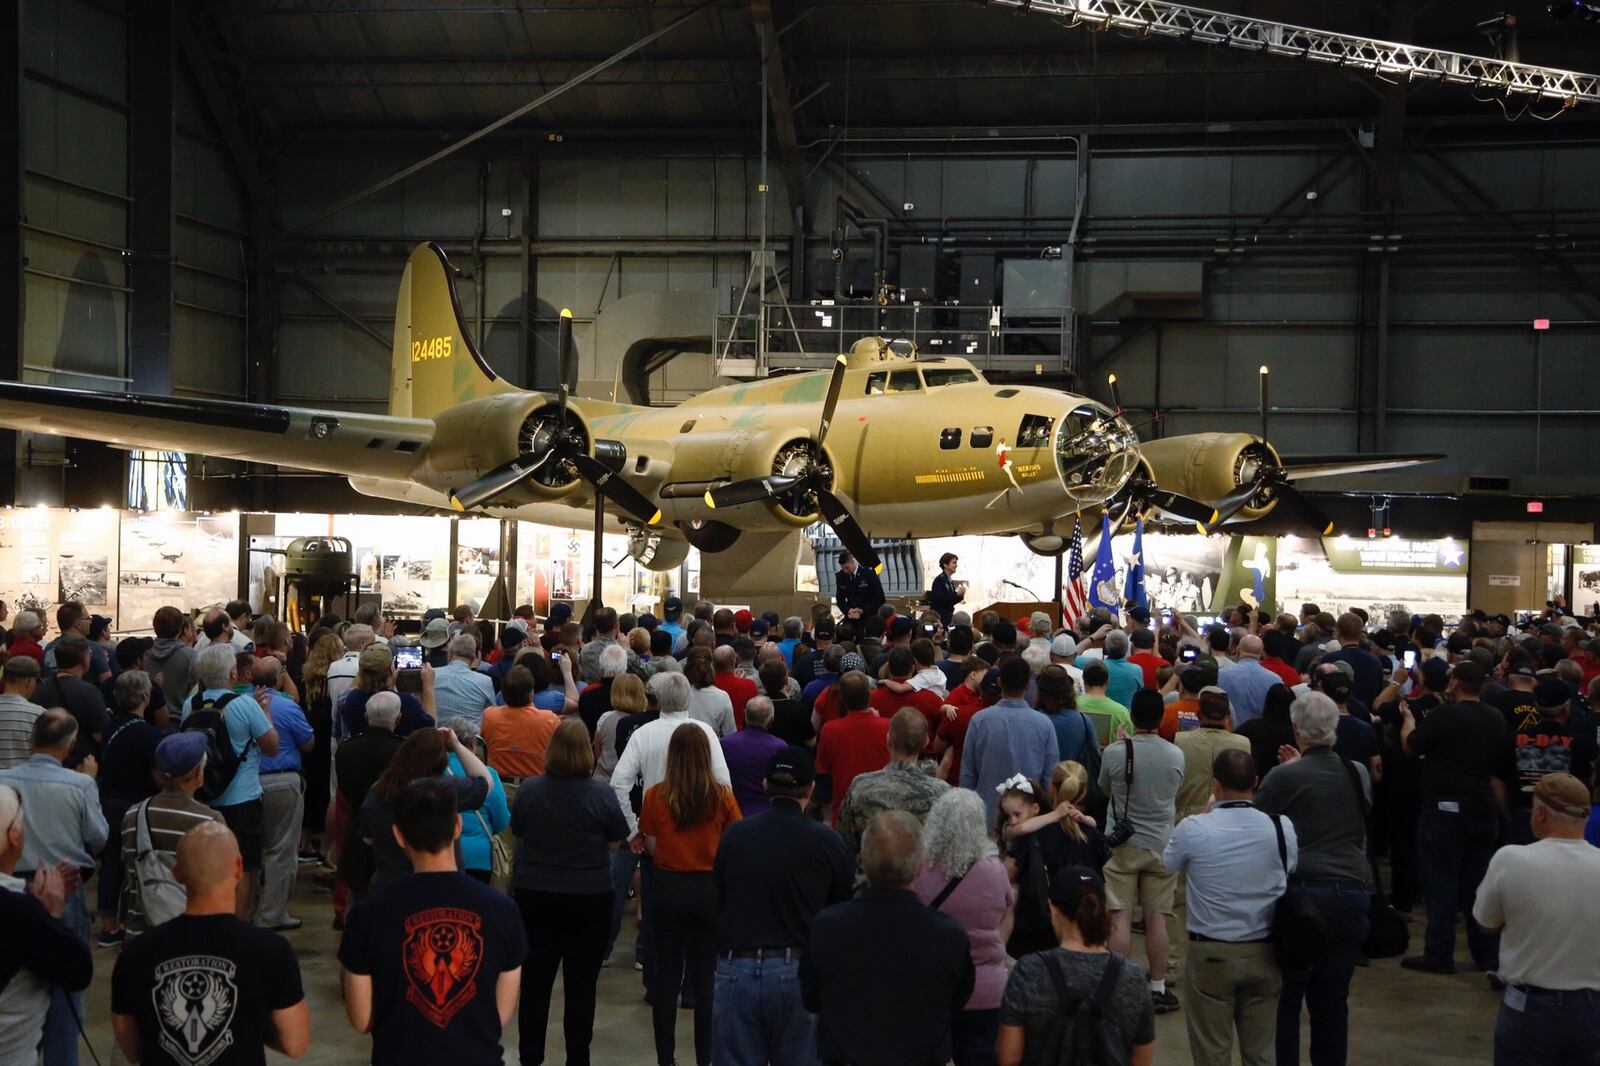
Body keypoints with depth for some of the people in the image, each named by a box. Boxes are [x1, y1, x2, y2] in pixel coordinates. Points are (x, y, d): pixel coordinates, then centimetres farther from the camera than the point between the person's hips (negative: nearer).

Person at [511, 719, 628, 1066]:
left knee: (535, 983, 12)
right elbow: (617, 839, -2)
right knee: (581, 987, 7)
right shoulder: (600, 793, -14)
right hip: (589, 898, -2)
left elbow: (518, 832, 8)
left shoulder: (529, 790, -8)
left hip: (535, 895, 2)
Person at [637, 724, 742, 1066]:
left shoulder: (655, 796, -9)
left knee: (667, 974, 10)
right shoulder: (722, 796, -9)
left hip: (668, 888, 0)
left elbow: (651, 847, -4)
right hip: (710, 888, 0)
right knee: (706, 975, 11)